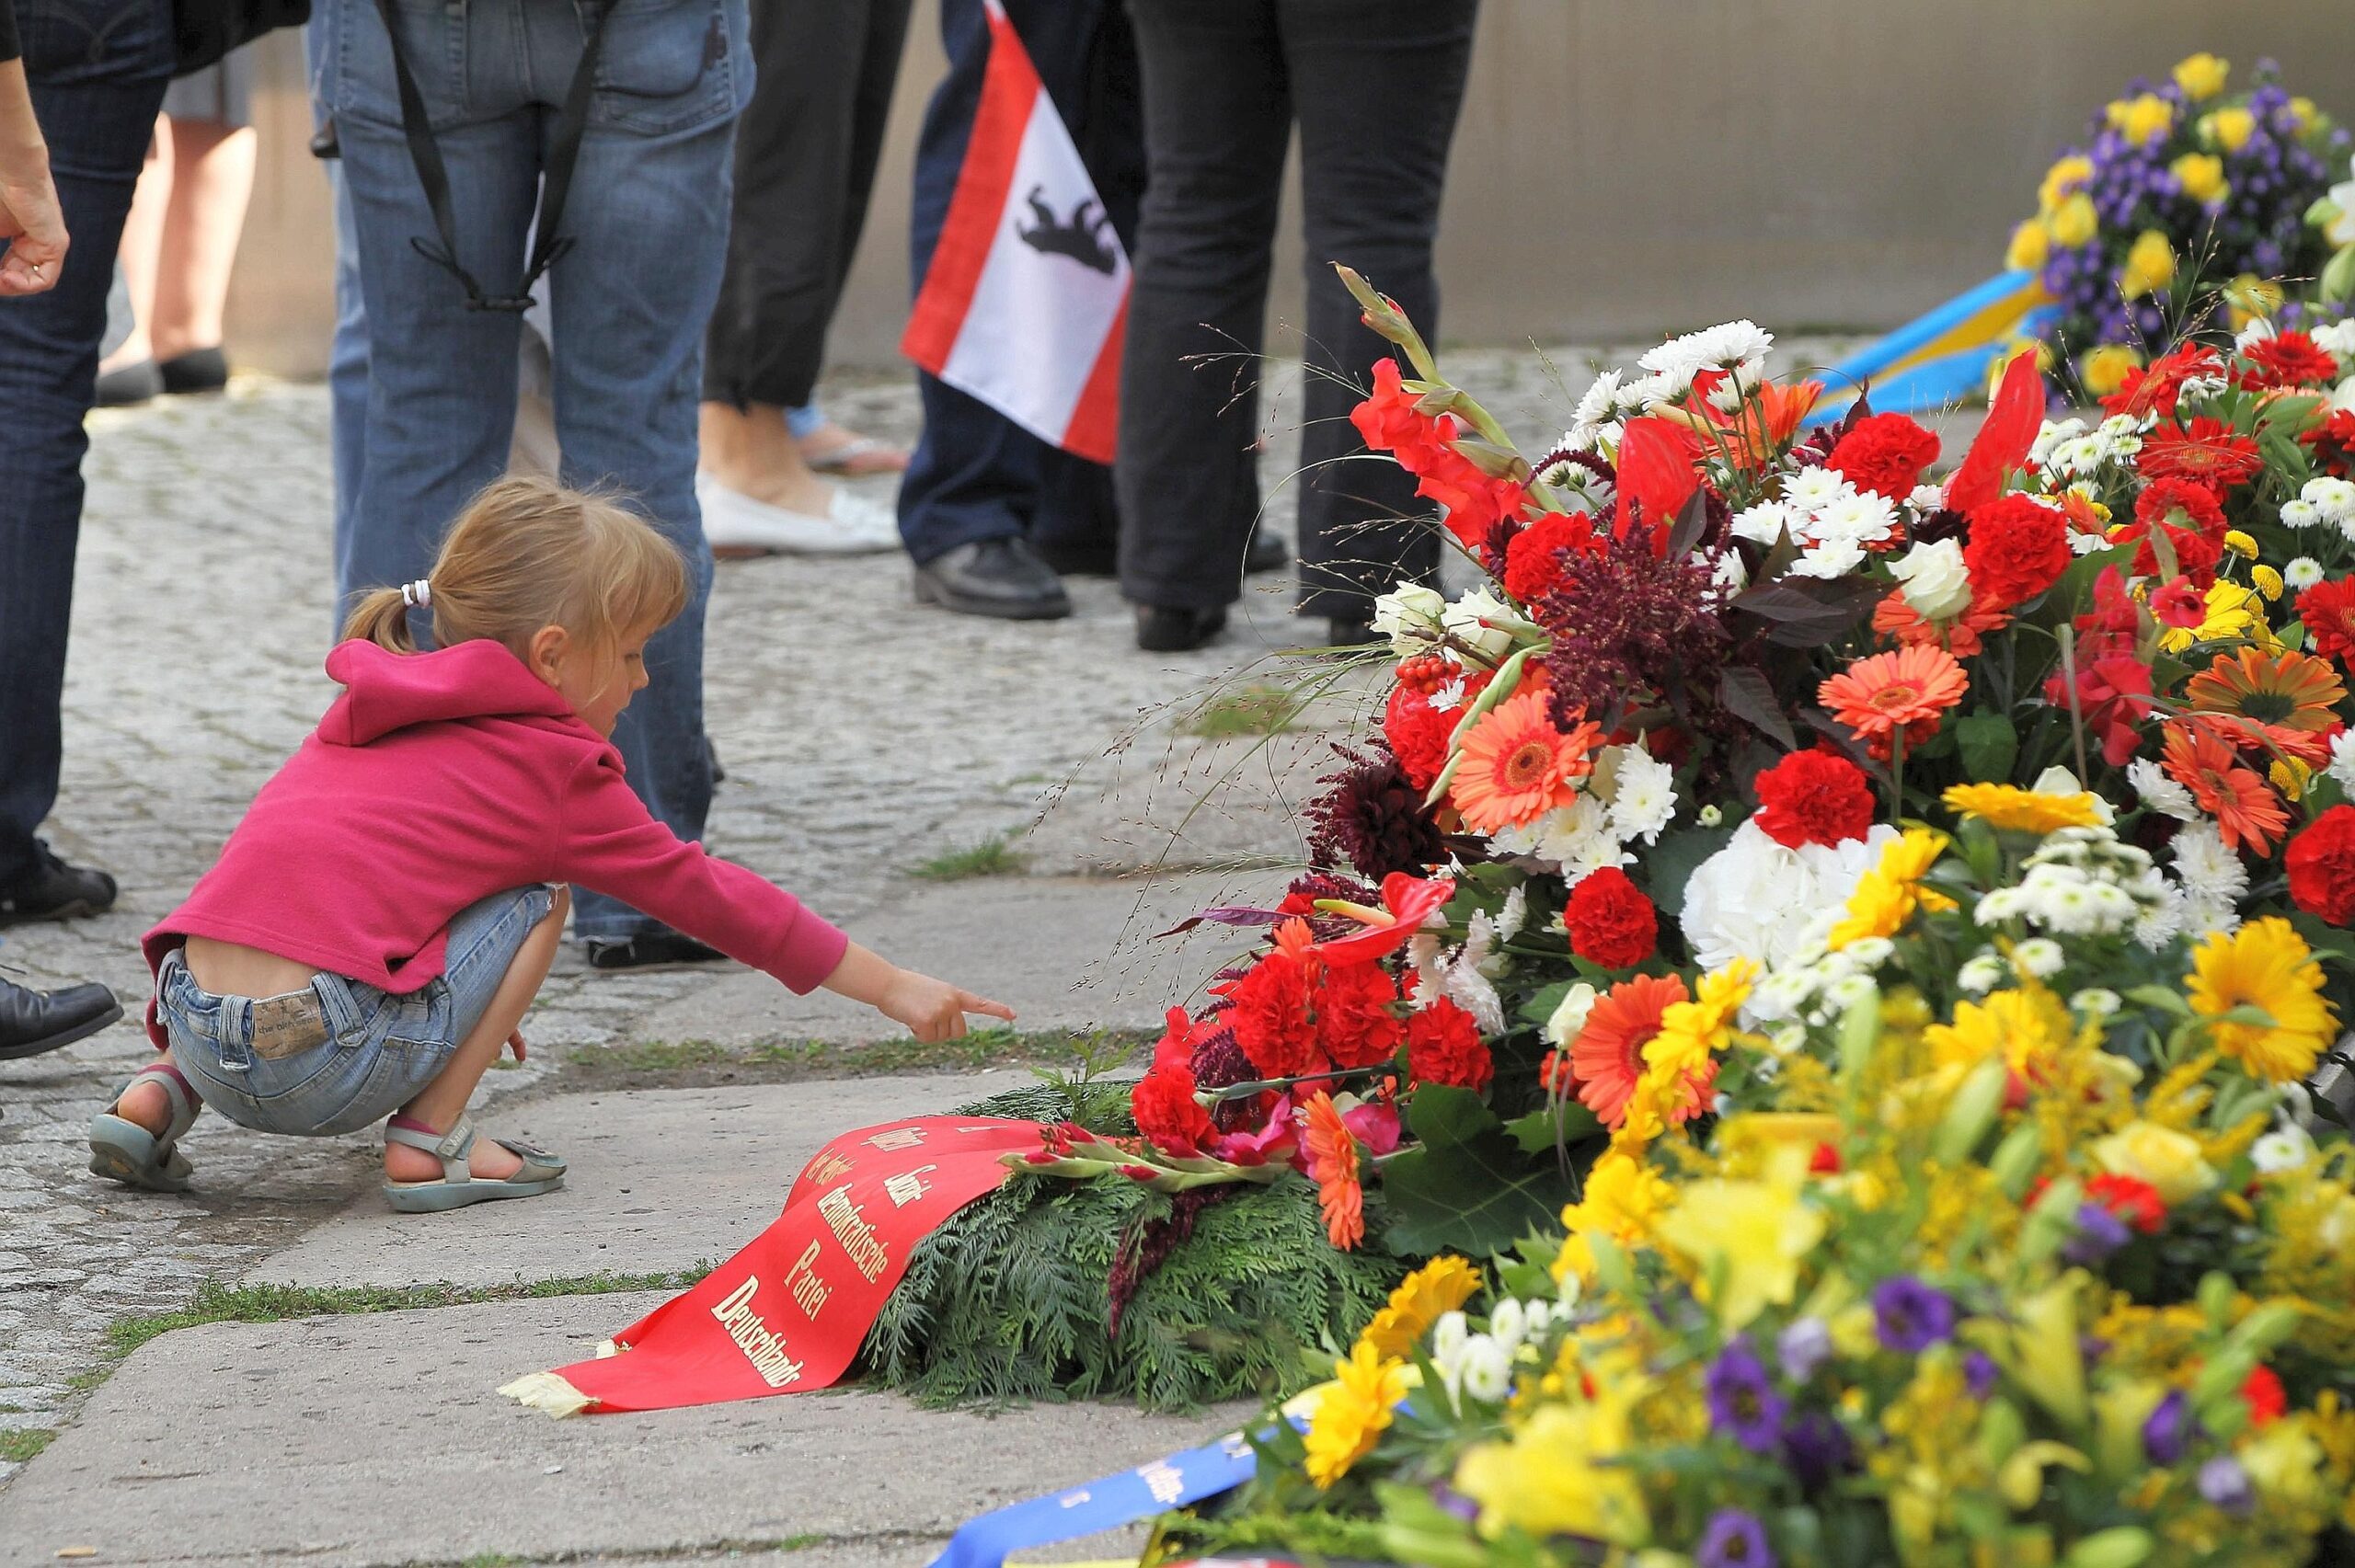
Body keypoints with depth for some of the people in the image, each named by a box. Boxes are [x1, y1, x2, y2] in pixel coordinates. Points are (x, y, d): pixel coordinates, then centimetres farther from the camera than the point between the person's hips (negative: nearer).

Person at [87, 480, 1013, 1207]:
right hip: (318, 1067, -6)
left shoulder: (373, 715, 24)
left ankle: (163, 1096, 16)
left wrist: (467, 998, 51)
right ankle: (430, 1140, 1)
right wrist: (890, 989, 22)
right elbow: (704, 894, 13)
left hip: (193, 1018, 7)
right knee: (537, 902, 9)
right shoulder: (551, 766, 5)